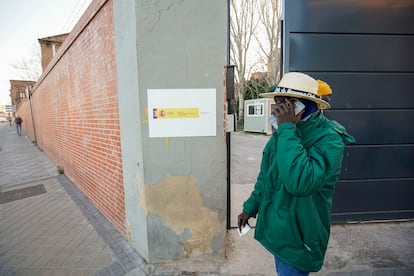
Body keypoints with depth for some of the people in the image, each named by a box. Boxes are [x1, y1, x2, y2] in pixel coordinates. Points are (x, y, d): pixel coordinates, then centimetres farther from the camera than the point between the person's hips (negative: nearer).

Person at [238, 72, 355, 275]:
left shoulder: (329, 138, -23)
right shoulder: (285, 132, -1)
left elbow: (300, 182, -40)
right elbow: (266, 174, 8)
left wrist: (287, 129, -34)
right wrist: (250, 207, 12)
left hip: (297, 237, -6)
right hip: (276, 228, 7)